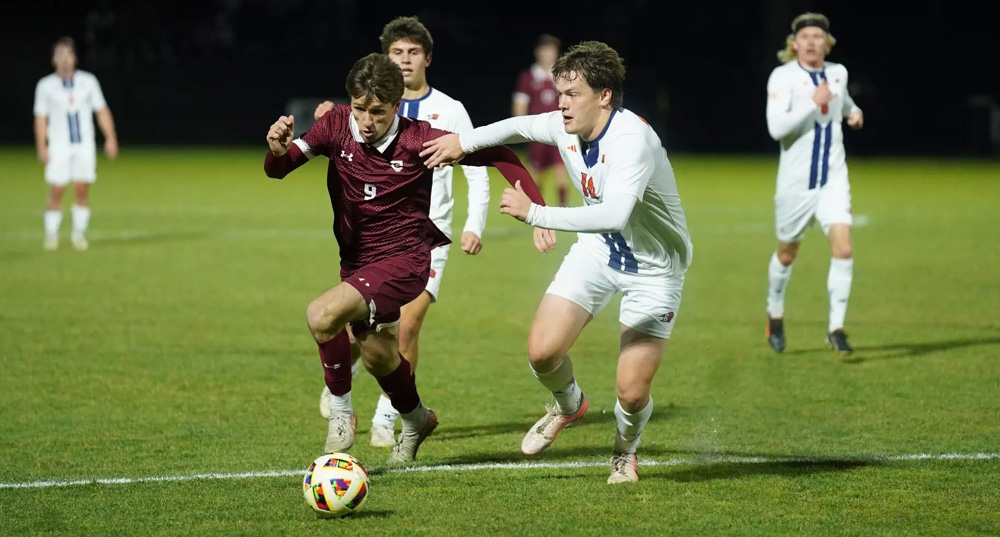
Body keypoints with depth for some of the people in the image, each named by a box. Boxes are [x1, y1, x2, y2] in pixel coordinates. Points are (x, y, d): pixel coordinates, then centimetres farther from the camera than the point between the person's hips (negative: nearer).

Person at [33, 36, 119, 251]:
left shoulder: (88, 81, 6)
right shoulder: (45, 85, 4)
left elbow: (102, 111, 8)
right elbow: (41, 118, 4)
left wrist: (110, 138, 0)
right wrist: (41, 147, -3)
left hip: (84, 145, 1)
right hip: (59, 146, -1)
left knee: (82, 190, -3)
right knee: (56, 191, -7)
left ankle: (79, 234, 8)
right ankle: (51, 235, 3)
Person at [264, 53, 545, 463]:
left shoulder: (419, 140, -18)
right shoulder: (337, 125, -9)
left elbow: (493, 154, -9)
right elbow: (277, 169, -15)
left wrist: (536, 207, -18)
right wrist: (277, 149, -39)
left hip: (403, 258, -6)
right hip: (357, 260, 6)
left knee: (323, 315, -27)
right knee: (376, 356, 22)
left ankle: (340, 413, -7)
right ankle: (416, 421, 51)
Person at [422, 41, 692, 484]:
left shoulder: (631, 139, -33)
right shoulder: (565, 127, -10)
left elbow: (614, 215, -48)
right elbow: (522, 127, 16)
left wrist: (535, 214, -43)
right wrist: (464, 141, 11)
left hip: (653, 268, -6)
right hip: (597, 249, 6)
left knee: (632, 393, -10)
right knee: (542, 351, -9)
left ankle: (625, 452, 25)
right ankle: (568, 406, 26)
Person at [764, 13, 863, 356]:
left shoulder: (838, 73, 4)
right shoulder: (783, 77, -12)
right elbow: (776, 127, -24)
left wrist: (853, 111, 10)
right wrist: (814, 103, -30)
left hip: (833, 179, 3)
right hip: (795, 182, -3)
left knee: (843, 250, -15)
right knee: (787, 254, 13)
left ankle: (836, 328, -8)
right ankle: (775, 316, 40)